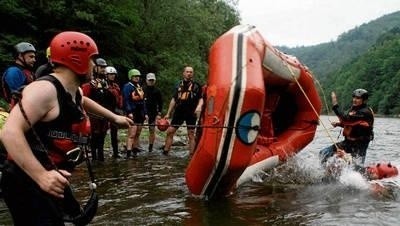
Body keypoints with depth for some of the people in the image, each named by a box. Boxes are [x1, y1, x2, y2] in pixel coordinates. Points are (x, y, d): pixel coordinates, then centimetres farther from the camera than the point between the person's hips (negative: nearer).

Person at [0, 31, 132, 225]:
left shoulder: (75, 92, 10)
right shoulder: (44, 89, -21)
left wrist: (114, 118, 43)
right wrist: (41, 175, -39)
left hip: (50, 180, 10)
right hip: (26, 181, -10)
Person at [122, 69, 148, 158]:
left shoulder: (140, 87, 19)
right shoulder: (127, 87, -7)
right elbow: (125, 100, -15)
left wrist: (145, 113, 18)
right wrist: (129, 112, -23)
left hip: (140, 113, 8)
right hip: (132, 114, -8)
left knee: (137, 134, 12)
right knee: (132, 134, -15)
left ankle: (135, 151, 20)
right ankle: (128, 153, -18)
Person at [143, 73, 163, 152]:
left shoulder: (157, 91, 5)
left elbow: (160, 103, 7)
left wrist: (159, 114, 1)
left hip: (153, 113, 1)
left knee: (152, 130, 3)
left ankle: (150, 147, 14)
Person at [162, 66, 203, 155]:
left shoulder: (196, 86, 2)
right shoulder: (179, 85, 12)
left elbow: (201, 98, -1)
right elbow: (174, 100, 17)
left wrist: (199, 106, -24)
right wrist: (168, 113, 16)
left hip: (191, 113, -3)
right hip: (179, 112, 4)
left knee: (191, 134, 0)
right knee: (170, 131, 1)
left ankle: (191, 155, 5)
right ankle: (165, 151, 11)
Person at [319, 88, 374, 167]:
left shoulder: (365, 112, -20)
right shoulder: (354, 108, 8)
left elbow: (346, 119, -31)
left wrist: (335, 105, -30)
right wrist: (338, 124, 3)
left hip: (359, 145, -8)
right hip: (348, 142, 8)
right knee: (323, 153, 3)